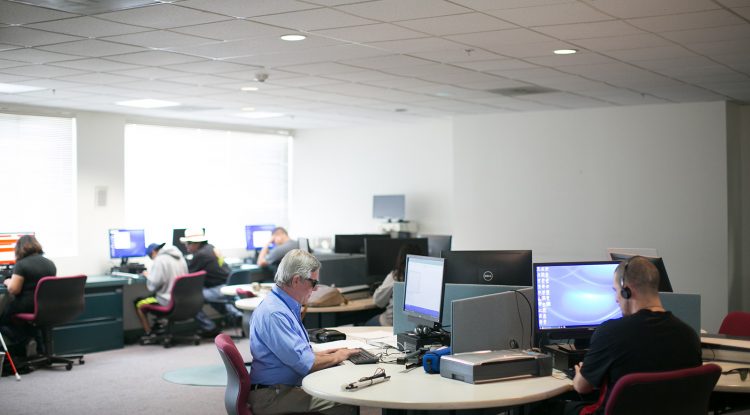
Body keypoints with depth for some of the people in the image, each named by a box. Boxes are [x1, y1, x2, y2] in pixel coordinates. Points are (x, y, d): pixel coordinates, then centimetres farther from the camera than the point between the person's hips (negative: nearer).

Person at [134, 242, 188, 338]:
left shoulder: (160, 260, -16)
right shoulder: (180, 257, 8)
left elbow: (153, 285, -19)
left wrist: (148, 275, 1)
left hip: (168, 302, -8)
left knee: (138, 304, 11)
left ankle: (148, 334, 14)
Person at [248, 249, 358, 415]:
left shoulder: (286, 307, 13)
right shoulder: (274, 313, -21)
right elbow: (304, 363, -22)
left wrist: (320, 354, 12)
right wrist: (336, 357, -6)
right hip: (272, 399, -10)